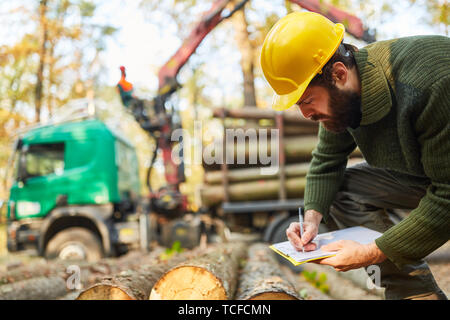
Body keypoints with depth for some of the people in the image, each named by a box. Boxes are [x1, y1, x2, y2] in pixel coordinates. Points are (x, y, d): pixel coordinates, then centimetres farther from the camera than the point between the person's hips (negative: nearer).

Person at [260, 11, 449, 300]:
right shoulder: (340, 96, -13)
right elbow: (326, 163, 0)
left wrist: (374, 253, -32)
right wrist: (312, 217, -17)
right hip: (417, 171, 7)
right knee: (339, 190, -7)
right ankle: (416, 292, -4)